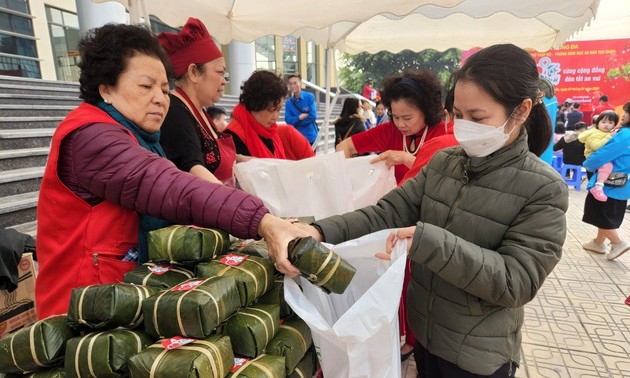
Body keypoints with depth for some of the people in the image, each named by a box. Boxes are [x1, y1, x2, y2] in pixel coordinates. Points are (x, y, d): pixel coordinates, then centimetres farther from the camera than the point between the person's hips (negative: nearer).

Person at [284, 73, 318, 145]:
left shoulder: (309, 97, -7)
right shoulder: (289, 102, 1)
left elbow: (313, 116, -15)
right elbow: (288, 120, -6)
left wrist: (295, 121, -9)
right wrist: (299, 117, -21)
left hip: (311, 136, -2)